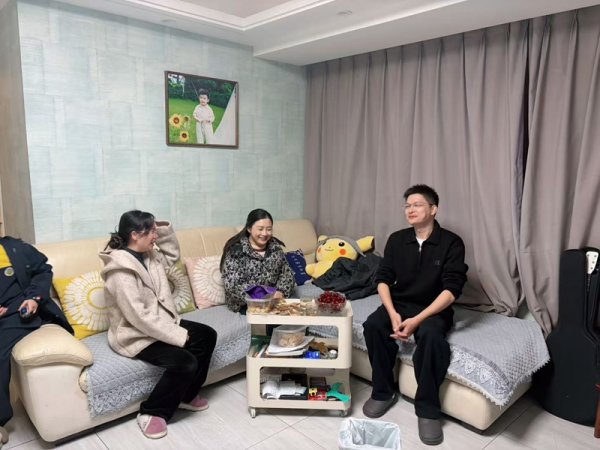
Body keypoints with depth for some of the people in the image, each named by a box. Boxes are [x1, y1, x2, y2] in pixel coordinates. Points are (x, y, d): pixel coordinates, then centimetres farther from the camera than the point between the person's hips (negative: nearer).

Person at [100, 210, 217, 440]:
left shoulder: (148, 255, 1)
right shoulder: (121, 272, -27)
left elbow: (172, 255, 21)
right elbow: (139, 316, -29)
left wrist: (164, 229, 3)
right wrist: (178, 335, -25)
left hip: (160, 323, 10)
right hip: (136, 335, -10)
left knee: (207, 335, 3)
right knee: (185, 362, -25)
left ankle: (186, 395, 17)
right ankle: (151, 412, 0)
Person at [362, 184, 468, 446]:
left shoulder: (451, 243, -10)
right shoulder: (397, 240, 1)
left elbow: (451, 289, -17)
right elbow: (383, 279, -2)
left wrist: (417, 320, -27)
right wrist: (393, 313, -20)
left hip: (434, 309, -3)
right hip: (400, 303, 4)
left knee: (430, 334, -35)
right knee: (373, 325, -26)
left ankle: (427, 409, -17)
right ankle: (383, 392, -6)